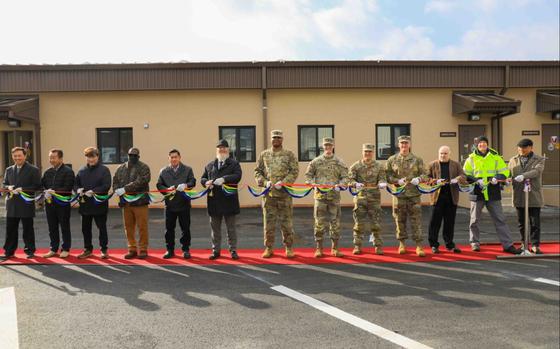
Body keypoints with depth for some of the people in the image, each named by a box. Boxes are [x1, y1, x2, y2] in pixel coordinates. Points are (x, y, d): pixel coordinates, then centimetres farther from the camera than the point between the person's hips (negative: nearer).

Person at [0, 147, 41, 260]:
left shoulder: (33, 170, -3)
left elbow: (37, 186, -8)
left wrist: (22, 189, -18)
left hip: (26, 205, -4)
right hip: (12, 204, 4)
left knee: (28, 229, 5)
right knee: (10, 229, 7)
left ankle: (29, 250, 16)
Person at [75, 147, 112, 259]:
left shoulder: (104, 169, -5)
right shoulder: (82, 170, 10)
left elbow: (106, 186, -14)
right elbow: (76, 183, 13)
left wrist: (93, 191, -22)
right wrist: (78, 190, -10)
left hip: (99, 204, -5)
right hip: (85, 204, 5)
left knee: (102, 228, 3)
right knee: (85, 228, 12)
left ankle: (104, 250, 14)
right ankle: (88, 249, 25)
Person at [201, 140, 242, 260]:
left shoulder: (234, 163, 4)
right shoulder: (210, 165, 16)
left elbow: (237, 176, -12)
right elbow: (203, 178, 15)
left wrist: (224, 179, -25)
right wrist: (206, 182, -8)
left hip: (229, 200, -3)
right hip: (214, 201, 3)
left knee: (231, 228, 4)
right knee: (215, 228, 10)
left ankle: (233, 250, 13)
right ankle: (216, 250, 19)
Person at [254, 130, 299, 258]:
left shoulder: (289, 154, 3)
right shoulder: (264, 154, 9)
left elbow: (294, 171, -3)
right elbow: (257, 172, 9)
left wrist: (283, 182, -15)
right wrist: (265, 182, -8)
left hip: (284, 193, -2)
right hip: (268, 194, 2)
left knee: (286, 221, 4)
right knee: (268, 221, 5)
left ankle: (289, 248, 15)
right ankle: (268, 248, 16)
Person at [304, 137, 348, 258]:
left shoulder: (339, 162, 8)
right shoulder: (316, 161, 7)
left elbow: (345, 177, 6)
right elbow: (308, 175, 8)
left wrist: (340, 185, -13)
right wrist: (312, 184, -9)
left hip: (334, 195, 1)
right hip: (320, 195, -1)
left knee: (335, 222, 3)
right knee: (319, 222, -1)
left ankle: (335, 248, 13)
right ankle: (319, 248, 8)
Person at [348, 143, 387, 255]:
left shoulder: (379, 166, 7)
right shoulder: (355, 166, 3)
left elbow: (382, 179, 2)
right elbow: (350, 179, -3)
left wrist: (382, 184, -22)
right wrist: (356, 184, -25)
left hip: (374, 198, 1)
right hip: (360, 197, 0)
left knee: (376, 223, 2)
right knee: (359, 222, 1)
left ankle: (378, 246, 11)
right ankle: (357, 246, 10)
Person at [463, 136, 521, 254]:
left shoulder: (495, 157, 6)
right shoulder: (471, 158, 4)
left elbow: (505, 171, 7)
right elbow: (465, 175, 2)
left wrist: (497, 178, -14)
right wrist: (476, 181, -15)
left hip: (493, 193, 0)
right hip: (477, 192, 0)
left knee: (500, 219, 1)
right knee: (475, 220, 7)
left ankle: (508, 245, 4)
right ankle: (475, 243, 22)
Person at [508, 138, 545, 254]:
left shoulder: (539, 159, 1)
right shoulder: (513, 160, 12)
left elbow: (536, 171, -17)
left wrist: (523, 176, -33)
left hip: (534, 196, -3)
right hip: (519, 196, 3)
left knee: (535, 222, -1)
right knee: (521, 222, 10)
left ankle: (535, 245, 7)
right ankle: (524, 244, 21)